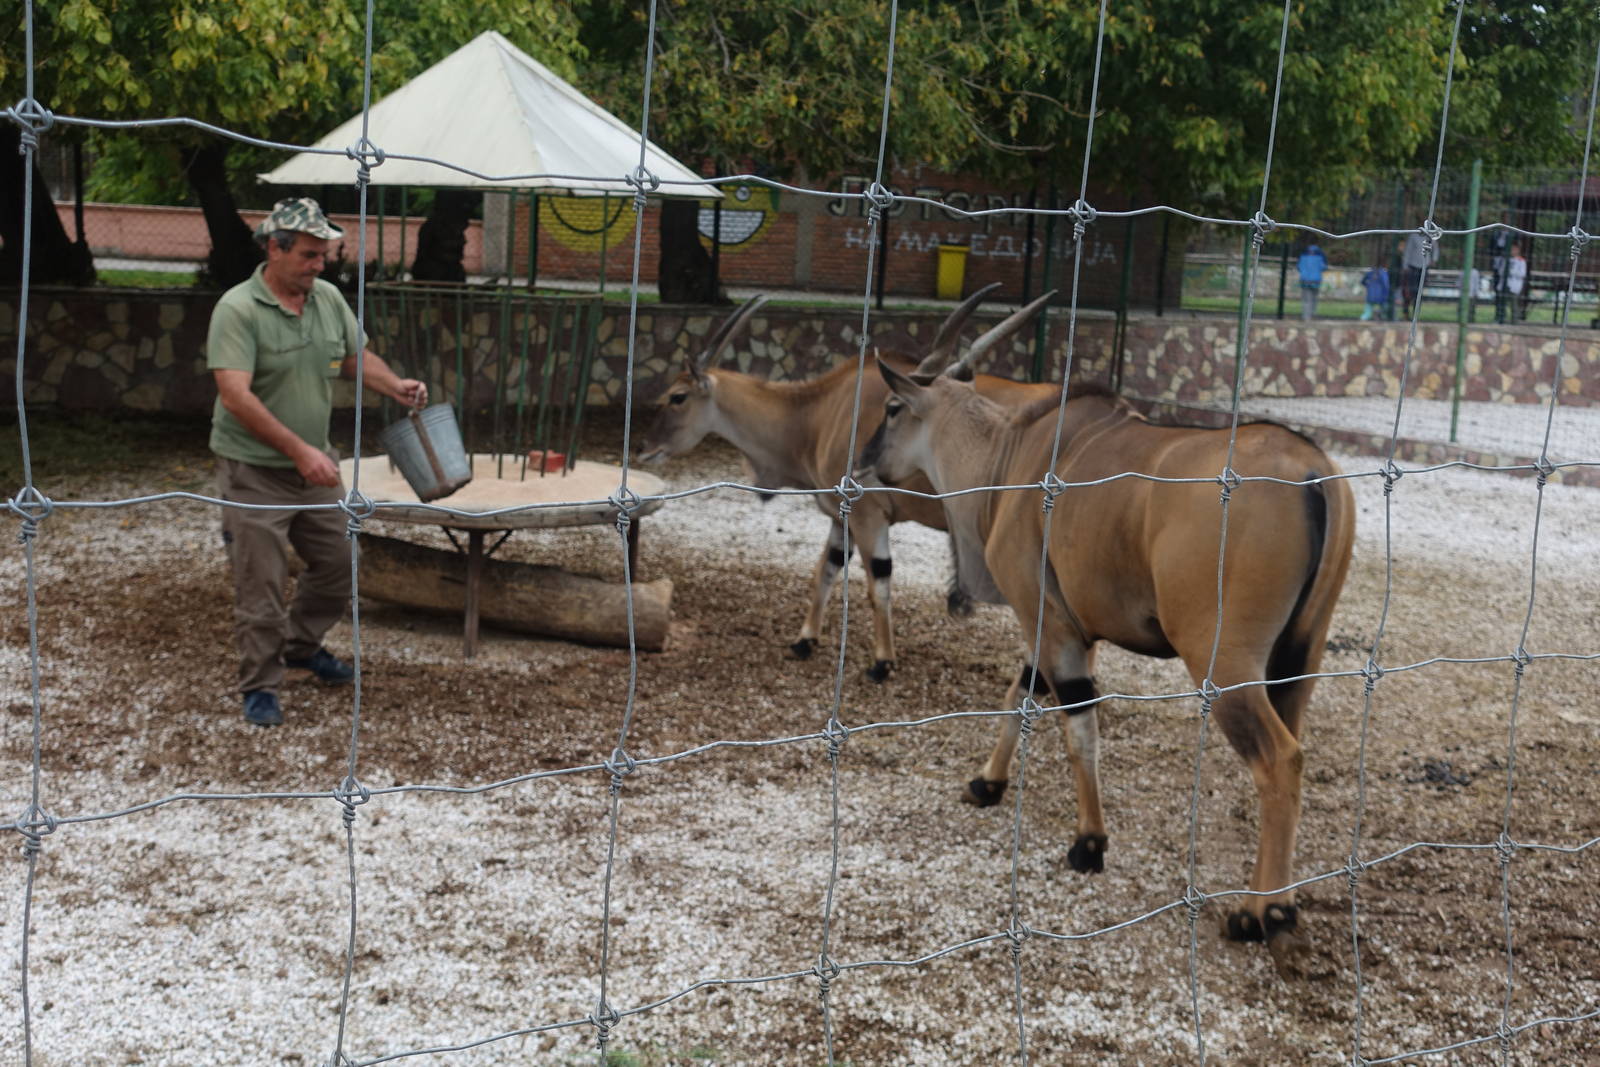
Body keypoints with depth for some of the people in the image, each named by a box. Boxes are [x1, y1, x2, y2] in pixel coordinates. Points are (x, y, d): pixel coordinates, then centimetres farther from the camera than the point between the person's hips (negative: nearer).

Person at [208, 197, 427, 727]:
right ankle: (259, 686, 13)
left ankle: (301, 647, 39)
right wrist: (298, 450, -32)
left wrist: (395, 385, -4)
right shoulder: (238, 310, -19)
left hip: (315, 465, 7)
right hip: (255, 470, -7)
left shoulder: (329, 298, 3)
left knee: (337, 563, 17)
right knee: (261, 582, -1)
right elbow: (236, 396, -27)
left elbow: (356, 356, 17)